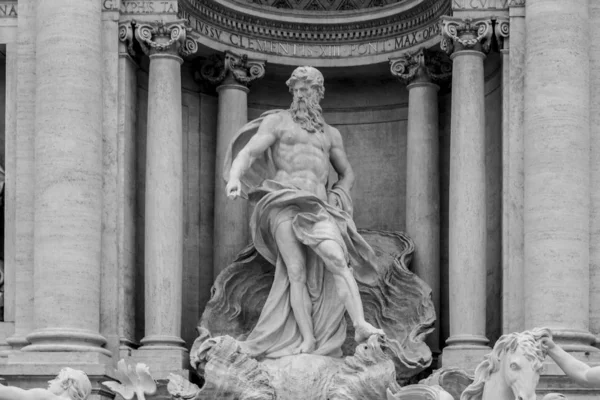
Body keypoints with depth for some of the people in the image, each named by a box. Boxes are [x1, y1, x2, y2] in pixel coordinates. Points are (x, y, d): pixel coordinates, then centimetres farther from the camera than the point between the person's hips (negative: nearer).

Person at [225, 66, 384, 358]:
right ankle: (307, 341, -18)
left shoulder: (330, 134, 26)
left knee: (337, 260, -22)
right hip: (283, 202, -2)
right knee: (297, 271, -15)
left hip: (317, 206, 2)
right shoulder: (277, 121, 14)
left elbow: (347, 173, 35)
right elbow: (246, 154, 2)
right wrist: (234, 178, -20)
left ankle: (361, 326, -35)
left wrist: (338, 197, 13)